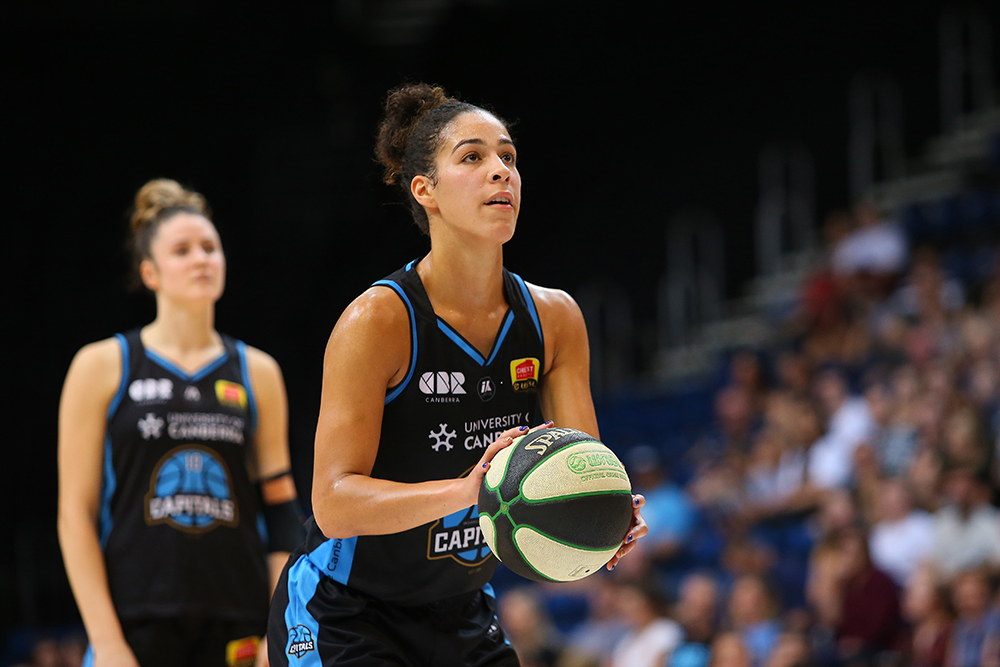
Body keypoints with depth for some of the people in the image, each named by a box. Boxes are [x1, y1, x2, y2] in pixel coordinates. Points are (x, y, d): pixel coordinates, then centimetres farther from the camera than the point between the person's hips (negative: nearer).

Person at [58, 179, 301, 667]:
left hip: (235, 626, 3)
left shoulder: (256, 373, 11)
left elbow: (280, 510, 12)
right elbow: (75, 512, -1)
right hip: (135, 622, -3)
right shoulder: (103, 366, 3)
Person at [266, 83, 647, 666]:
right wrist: (465, 490, -42)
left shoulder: (554, 319, -5)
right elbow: (333, 503, -27)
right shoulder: (377, 321, -21)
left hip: (463, 618, 6)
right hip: (339, 619, -6)